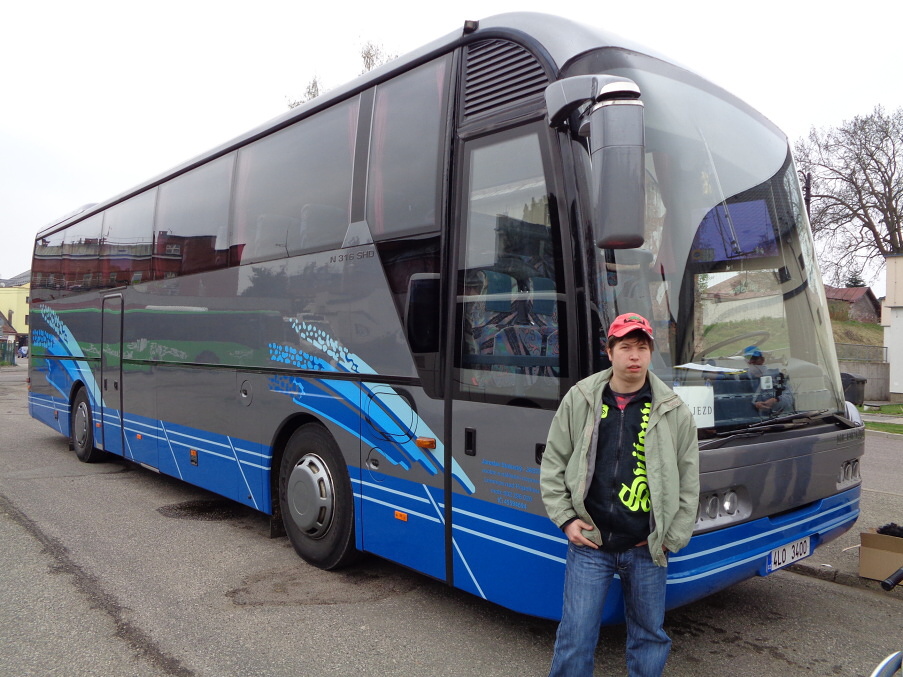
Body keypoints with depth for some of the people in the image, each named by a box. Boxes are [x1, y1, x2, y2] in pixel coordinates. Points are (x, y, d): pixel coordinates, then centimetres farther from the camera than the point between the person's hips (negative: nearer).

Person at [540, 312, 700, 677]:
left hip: (646, 549, 1)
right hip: (588, 542, 0)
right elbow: (553, 465, 7)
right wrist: (566, 519, -1)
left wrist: (671, 538, 1)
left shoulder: (673, 411, 1)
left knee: (650, 635, 15)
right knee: (575, 636, 5)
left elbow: (689, 480, 6)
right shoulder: (579, 400, 1)